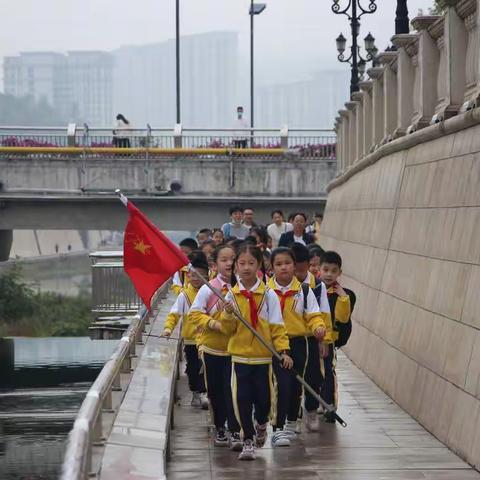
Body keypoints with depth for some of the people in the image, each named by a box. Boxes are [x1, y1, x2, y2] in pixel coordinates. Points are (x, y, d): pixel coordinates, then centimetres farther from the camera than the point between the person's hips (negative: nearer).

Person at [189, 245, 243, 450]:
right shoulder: (208, 289, -7)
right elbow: (195, 314, -4)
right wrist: (212, 323, -18)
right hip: (213, 348, 1)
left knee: (232, 391, -7)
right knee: (215, 391, 11)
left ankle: (235, 432, -3)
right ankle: (219, 429, 27)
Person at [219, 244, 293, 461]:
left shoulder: (268, 295, -4)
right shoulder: (231, 296, -1)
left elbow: (277, 325, -2)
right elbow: (228, 329, -1)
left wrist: (283, 350, -10)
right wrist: (228, 315, -21)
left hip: (263, 355, 0)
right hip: (240, 355, 1)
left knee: (263, 397, 5)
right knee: (242, 398, -2)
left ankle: (261, 425, 37)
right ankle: (248, 441, 10)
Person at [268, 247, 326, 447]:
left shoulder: (304, 290, 0)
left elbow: (313, 315, -1)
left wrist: (319, 327, -21)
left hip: (298, 342, 3)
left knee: (296, 385, 14)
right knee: (283, 384, -14)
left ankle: (291, 423, 37)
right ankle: (278, 429, -10)